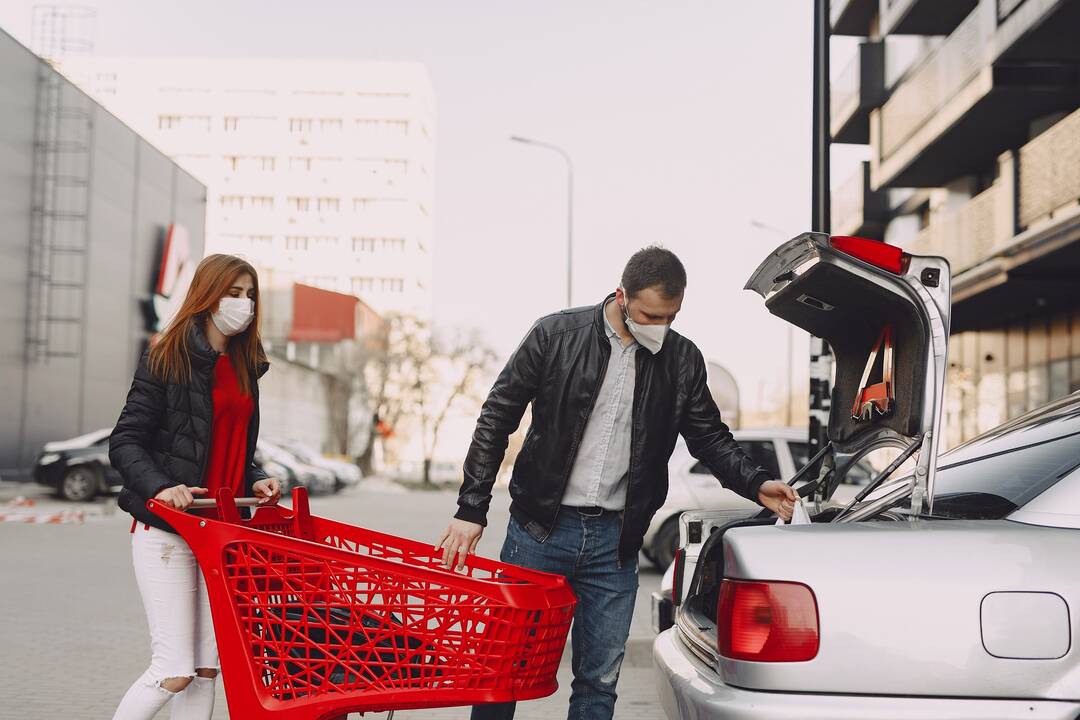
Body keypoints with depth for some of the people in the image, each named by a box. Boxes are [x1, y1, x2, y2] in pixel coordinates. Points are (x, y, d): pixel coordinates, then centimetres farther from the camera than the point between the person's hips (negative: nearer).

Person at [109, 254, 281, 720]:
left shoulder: (245, 367, 14)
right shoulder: (166, 360, -5)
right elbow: (124, 442, -8)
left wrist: (255, 482, 2)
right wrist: (160, 487, -25)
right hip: (166, 531, -6)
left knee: (206, 670, 5)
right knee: (175, 671, -8)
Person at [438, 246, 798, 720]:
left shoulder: (682, 360, 3)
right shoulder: (557, 335, -5)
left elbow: (710, 437, 13)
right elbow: (496, 419, -2)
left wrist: (756, 484, -6)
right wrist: (472, 508, -7)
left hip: (615, 541, 2)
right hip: (540, 529, -2)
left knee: (599, 680, 8)